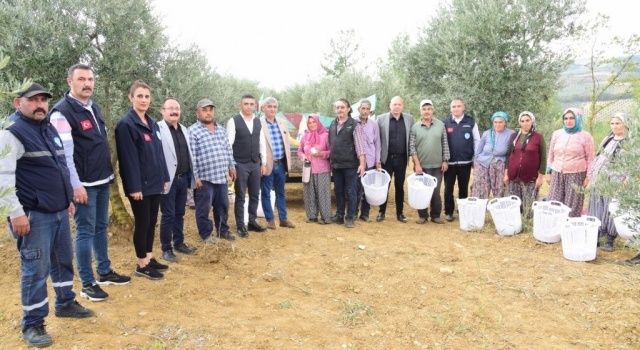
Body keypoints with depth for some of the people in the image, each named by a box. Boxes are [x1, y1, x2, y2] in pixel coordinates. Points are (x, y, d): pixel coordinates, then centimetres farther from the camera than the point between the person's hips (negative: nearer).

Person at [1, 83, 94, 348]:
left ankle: (65, 303, 34)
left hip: (59, 211, 8)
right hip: (34, 215, -8)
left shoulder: (51, 130, 14)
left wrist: (68, 199, 22)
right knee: (36, 269, -2)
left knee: (63, 260, 18)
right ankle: (32, 324, 10)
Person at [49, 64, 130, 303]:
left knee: (101, 227, 16)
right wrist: (75, 185, -20)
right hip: (84, 184, -8)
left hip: (103, 180, 8)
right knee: (86, 231, -1)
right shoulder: (62, 111, -13)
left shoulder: (94, 107, 12)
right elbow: (64, 152, -18)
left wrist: (109, 173, 17)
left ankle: (105, 272, 28)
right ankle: (87, 283, 9)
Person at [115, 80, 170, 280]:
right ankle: (142, 264, 14)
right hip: (140, 184, -7)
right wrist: (134, 186, -20)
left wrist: (165, 177, 12)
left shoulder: (152, 123, 11)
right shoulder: (126, 124, -13)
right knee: (142, 222, 2)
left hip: (155, 182, 8)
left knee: (152, 221, 14)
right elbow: (128, 158, -17)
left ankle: (149, 258, 27)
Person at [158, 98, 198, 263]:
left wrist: (192, 176, 15)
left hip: (183, 178, 7)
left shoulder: (184, 130, 15)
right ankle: (166, 249, 11)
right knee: (168, 215, 1)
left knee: (179, 213, 16)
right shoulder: (158, 129, -9)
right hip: (169, 179, -7)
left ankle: (179, 243, 28)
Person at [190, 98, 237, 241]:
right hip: (204, 178, -6)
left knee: (223, 206, 15)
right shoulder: (193, 131, -9)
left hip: (221, 176, 6)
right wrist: (195, 176, -15)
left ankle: (223, 230, 29)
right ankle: (206, 233, 19)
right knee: (204, 208, 4)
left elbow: (228, 150, 20)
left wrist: (231, 166, 16)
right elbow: (191, 156, -12)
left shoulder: (221, 129, 13)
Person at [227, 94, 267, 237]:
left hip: (255, 164, 5)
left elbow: (262, 144, 12)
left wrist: (263, 163, 10)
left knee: (255, 195, 11)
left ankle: (252, 222, 25)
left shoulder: (258, 122, 9)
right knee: (240, 196, 3)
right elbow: (228, 144, -10)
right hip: (240, 164, -5)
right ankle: (240, 226, 12)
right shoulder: (233, 121, -7)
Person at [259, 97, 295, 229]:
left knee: (281, 192, 14)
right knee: (266, 193, 6)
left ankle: (283, 219, 24)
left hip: (280, 164, 6)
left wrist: (288, 163, 10)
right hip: (267, 165, -6)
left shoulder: (281, 125, 11)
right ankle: (270, 220, 17)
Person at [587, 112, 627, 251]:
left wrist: (622, 183, -19)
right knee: (596, 209, 8)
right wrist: (591, 178, 13)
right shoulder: (608, 140, 14)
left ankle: (609, 241, 9)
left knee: (611, 210, -1)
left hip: (613, 182, -6)